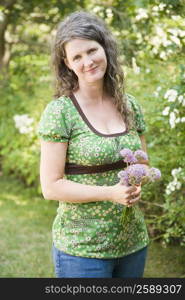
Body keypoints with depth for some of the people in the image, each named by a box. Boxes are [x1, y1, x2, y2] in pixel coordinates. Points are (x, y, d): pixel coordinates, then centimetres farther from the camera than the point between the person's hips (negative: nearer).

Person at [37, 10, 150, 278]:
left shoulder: (130, 105, 3)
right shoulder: (59, 111, -12)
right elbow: (51, 186, -13)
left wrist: (136, 186, -7)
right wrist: (111, 193, -22)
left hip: (134, 242, 5)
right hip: (82, 248, -5)